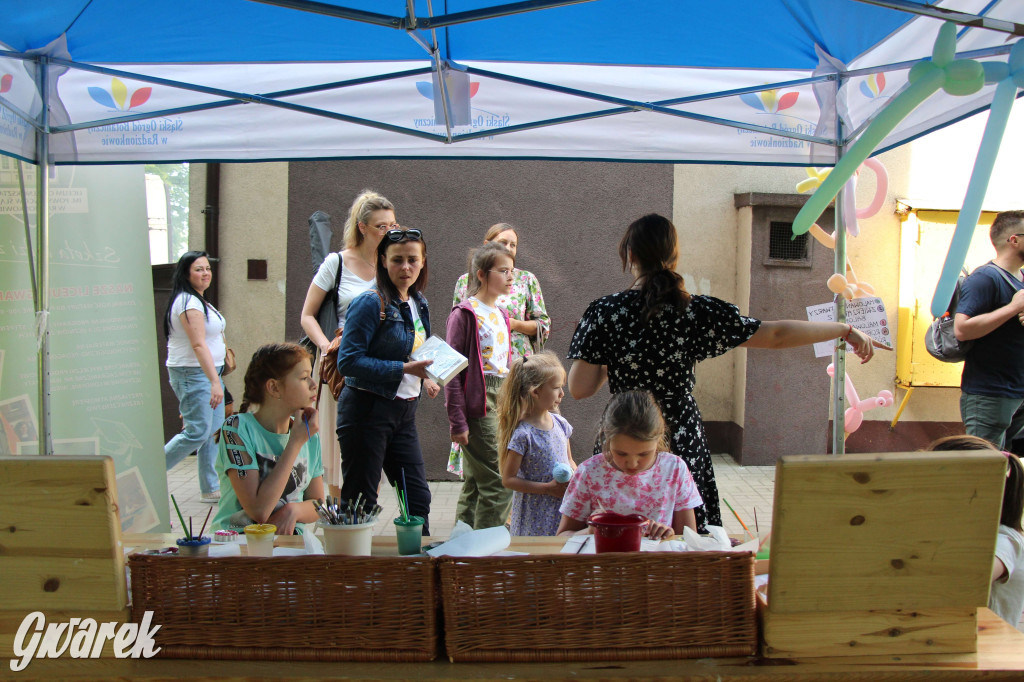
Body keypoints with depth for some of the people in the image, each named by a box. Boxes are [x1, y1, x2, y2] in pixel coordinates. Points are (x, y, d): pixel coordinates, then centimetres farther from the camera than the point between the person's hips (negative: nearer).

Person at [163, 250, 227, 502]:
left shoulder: (199, 300, 17)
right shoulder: (188, 302, -15)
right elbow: (198, 344, -24)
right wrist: (215, 381, -30)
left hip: (209, 372, 10)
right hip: (192, 375, -10)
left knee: (213, 433, 8)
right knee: (197, 433, -12)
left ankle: (211, 489, 12)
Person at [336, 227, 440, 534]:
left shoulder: (419, 304, 11)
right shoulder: (371, 303, -14)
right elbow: (349, 361, -20)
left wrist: (424, 378, 4)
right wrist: (404, 369, -23)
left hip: (403, 413, 7)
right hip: (367, 410, -7)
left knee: (418, 498, 10)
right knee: (360, 501, 2)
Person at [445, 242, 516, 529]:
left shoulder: (501, 315, 15)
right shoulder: (465, 314, -10)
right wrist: (457, 421, -17)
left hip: (501, 402, 8)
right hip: (479, 405, -8)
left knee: (475, 484, 13)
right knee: (498, 484, -9)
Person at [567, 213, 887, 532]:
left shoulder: (605, 312, -7)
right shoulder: (698, 311, -5)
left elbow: (579, 388, -7)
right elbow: (775, 335, -1)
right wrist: (847, 330, 10)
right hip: (681, 444, 1)